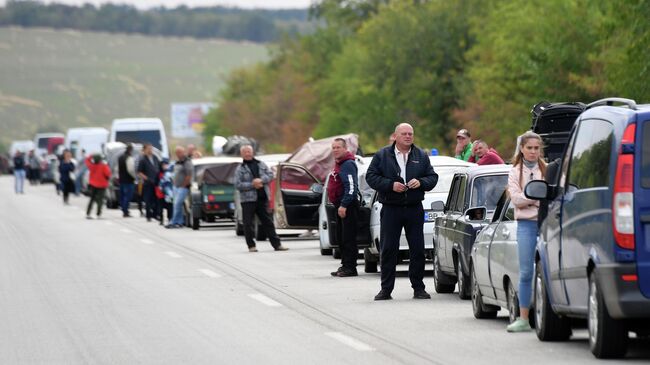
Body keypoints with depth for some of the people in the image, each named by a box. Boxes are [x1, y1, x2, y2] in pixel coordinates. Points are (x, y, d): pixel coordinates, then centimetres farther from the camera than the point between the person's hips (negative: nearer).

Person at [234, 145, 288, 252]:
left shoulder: (261, 164, 13)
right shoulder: (240, 169, 2)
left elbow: (270, 175, 6)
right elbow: (237, 185, -7)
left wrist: (261, 180, -13)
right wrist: (252, 185, -16)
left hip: (262, 198, 3)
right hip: (248, 199, -3)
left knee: (268, 222, 6)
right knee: (248, 223, -3)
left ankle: (276, 244, 7)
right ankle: (251, 246, 6)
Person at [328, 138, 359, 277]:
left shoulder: (348, 165, -14)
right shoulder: (338, 164, 18)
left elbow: (351, 187, -22)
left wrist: (344, 205, -25)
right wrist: (339, 205, 18)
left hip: (348, 206, -11)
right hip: (340, 205, 11)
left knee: (348, 238, -10)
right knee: (342, 237, 13)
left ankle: (350, 267, -10)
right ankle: (345, 265, 19)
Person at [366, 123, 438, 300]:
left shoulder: (421, 156, 9)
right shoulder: (382, 155, 3)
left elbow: (433, 177, 10)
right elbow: (371, 176, -2)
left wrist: (421, 182, -11)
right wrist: (391, 185, -14)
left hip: (414, 209, 2)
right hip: (391, 209, -2)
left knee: (418, 249, 2)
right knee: (388, 249, -1)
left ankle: (418, 288, 10)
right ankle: (386, 289, 5)